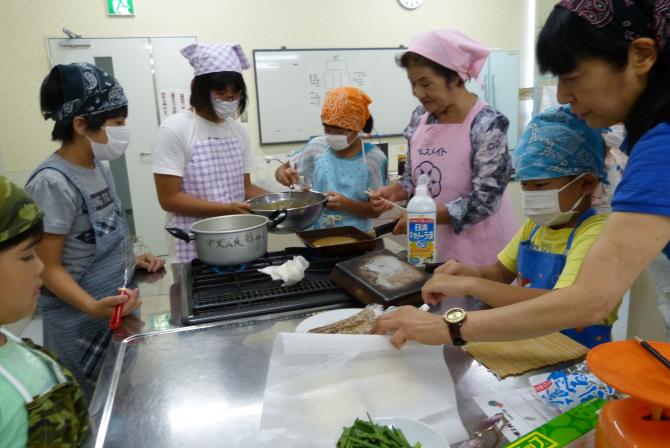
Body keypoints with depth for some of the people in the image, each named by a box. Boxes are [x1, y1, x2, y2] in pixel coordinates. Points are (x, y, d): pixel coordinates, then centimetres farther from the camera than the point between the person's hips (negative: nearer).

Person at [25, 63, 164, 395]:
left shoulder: (99, 167, 3)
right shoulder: (53, 183, -23)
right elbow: (48, 267, -20)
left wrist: (131, 261, 4)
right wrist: (94, 306, -32)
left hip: (118, 309, 8)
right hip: (81, 324, -8)